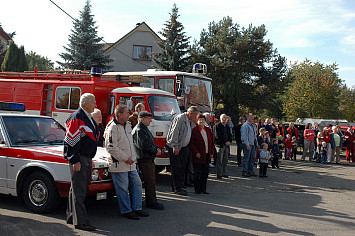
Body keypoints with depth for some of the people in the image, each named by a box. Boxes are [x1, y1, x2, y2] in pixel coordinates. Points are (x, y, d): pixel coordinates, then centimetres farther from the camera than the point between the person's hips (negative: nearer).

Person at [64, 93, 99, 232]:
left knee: (77, 189, 16)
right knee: (79, 191, -7)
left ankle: (71, 217, 25)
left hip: (86, 159, 10)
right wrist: (75, 161, -20)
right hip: (78, 159, -10)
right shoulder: (76, 118, -14)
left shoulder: (88, 118, 17)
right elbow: (70, 141, -18)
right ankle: (80, 221, -4)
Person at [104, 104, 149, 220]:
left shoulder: (127, 125, 13)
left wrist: (133, 157, 14)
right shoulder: (112, 128, -16)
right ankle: (126, 211, 12)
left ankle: (137, 208, 23)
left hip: (130, 163, 9)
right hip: (119, 164, -9)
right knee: (123, 188, 0)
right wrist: (125, 158, -17)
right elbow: (111, 147, -21)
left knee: (137, 184, 12)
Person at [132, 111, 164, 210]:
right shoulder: (138, 130, -12)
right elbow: (144, 145, -21)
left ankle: (151, 202, 20)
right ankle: (151, 203, -3)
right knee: (150, 182, -8)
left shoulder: (145, 129, 21)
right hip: (145, 160, -10)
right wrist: (155, 151, -12)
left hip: (149, 159, 10)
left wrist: (157, 148, 4)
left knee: (151, 181, 13)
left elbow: (152, 142, 24)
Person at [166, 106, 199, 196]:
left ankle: (181, 186, 15)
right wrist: (175, 147, -23)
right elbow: (174, 133, -20)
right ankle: (177, 188, 1)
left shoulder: (190, 121, 12)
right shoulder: (180, 118, -16)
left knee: (183, 167, 8)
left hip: (184, 147, 8)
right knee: (176, 168, -3)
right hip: (174, 147, -8)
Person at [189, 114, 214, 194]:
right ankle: (197, 189, 11)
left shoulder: (208, 130, 11)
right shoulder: (194, 130, -6)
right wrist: (196, 153, -13)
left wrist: (211, 152, 9)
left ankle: (203, 189, 17)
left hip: (207, 155, 5)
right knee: (197, 174, 1)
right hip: (198, 156, -5)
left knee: (205, 173, 8)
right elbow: (191, 143, -8)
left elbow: (212, 142, 16)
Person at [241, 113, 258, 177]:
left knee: (252, 157, 11)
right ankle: (244, 171, 1)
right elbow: (245, 136, -16)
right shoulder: (245, 125, -10)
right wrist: (247, 145, -20)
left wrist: (256, 143, 18)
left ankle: (251, 171, 19)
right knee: (246, 158, -5)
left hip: (253, 144, 9)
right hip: (248, 144, -9)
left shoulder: (253, 125, 18)